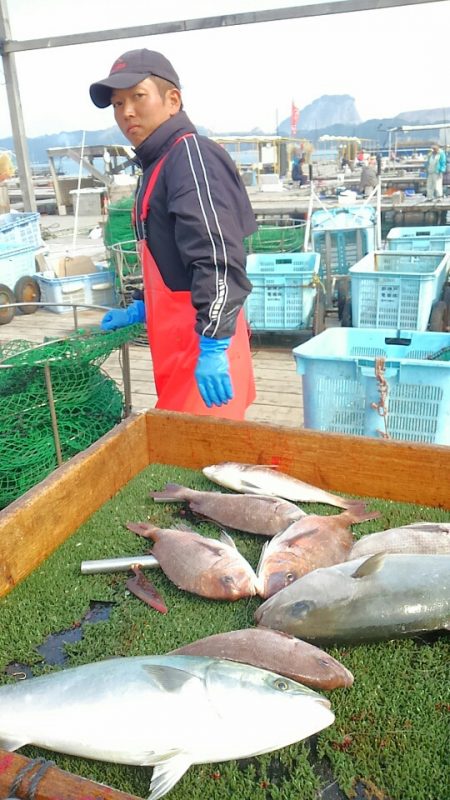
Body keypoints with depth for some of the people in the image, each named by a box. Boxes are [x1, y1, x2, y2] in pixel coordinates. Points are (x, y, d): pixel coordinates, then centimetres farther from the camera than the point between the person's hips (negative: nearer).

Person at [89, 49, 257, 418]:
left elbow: (219, 260, -23)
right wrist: (141, 311, 28)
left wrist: (213, 344, -27)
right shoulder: (161, 164, 19)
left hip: (202, 344, -10)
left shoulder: (192, 156, -12)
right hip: (181, 342, 10)